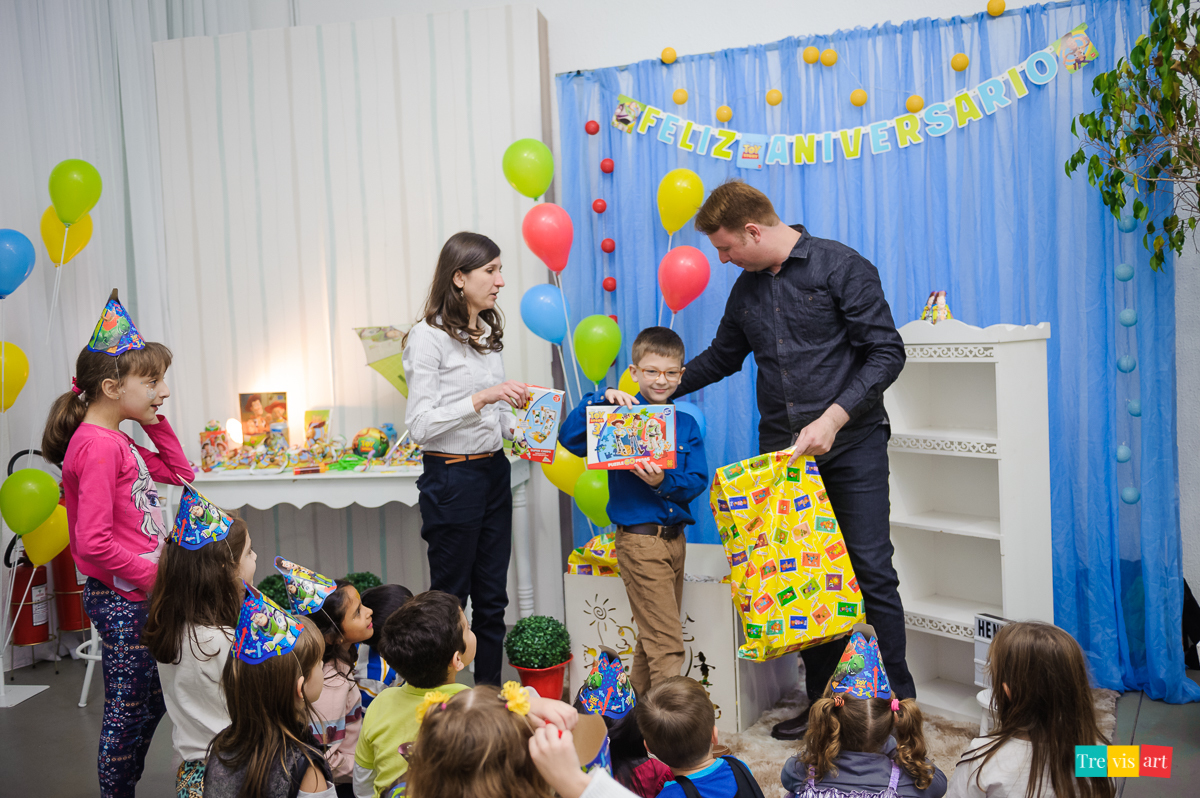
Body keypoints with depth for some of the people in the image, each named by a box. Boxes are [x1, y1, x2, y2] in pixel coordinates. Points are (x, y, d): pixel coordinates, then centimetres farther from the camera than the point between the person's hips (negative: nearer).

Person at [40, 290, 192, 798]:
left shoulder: (118, 441, 9)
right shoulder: (97, 446, -21)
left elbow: (178, 471, 19)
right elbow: (93, 544, -25)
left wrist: (155, 422, 10)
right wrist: (155, 575, -16)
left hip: (138, 592, 10)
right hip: (119, 598, -10)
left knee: (151, 701, 20)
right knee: (129, 709, 4)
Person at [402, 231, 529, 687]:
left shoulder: (487, 332, 12)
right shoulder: (428, 337, -12)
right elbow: (419, 426, -18)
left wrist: (516, 427, 2)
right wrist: (481, 398, -25)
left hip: (494, 470, 7)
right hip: (452, 478, -7)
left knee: (492, 597, 13)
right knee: (450, 599, 4)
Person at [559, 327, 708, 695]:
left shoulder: (686, 424, 8)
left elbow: (697, 482, 0)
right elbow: (570, 438, -17)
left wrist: (664, 482, -18)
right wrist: (601, 399, -24)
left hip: (675, 537, 6)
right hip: (640, 540, -6)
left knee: (653, 635, 18)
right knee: (667, 643, -6)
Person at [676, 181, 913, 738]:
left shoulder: (841, 267, -6)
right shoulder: (746, 289, 13)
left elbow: (886, 352, -11)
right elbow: (721, 357, 26)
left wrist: (834, 418, -20)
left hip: (850, 447, -5)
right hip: (781, 452, 5)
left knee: (871, 573, -3)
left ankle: (897, 701, 11)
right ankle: (823, 705, 17)